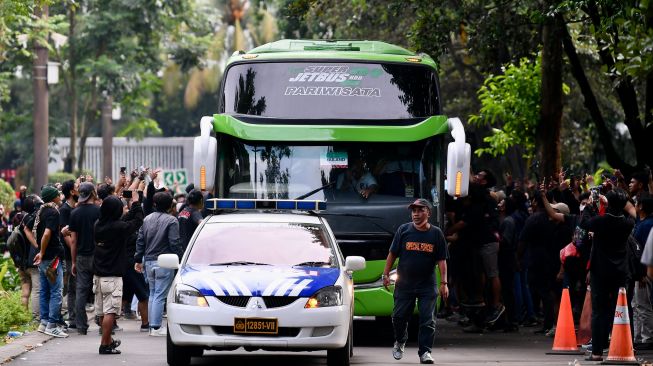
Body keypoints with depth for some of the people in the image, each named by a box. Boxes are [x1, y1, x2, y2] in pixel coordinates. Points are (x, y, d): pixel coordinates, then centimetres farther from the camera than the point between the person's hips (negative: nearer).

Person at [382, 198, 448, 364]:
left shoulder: (436, 233, 2)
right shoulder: (404, 230, 2)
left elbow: (441, 260, 2)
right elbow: (392, 254, 7)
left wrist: (444, 283, -4)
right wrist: (386, 274, 1)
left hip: (427, 285, -1)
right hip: (404, 283, 1)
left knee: (427, 320, -4)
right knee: (399, 316, 7)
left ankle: (425, 352, 1)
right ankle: (400, 341, 33)